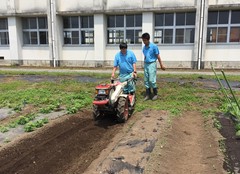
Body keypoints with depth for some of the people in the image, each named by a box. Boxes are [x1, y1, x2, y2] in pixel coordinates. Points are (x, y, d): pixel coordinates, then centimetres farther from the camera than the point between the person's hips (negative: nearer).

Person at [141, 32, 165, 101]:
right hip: (145, 64, 6)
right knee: (146, 80, 6)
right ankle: (148, 94, 16)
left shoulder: (154, 46, -10)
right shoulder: (144, 47, 8)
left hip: (152, 64, -6)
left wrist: (161, 65, -5)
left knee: (152, 80, -9)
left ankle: (155, 94, 8)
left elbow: (158, 56, -6)